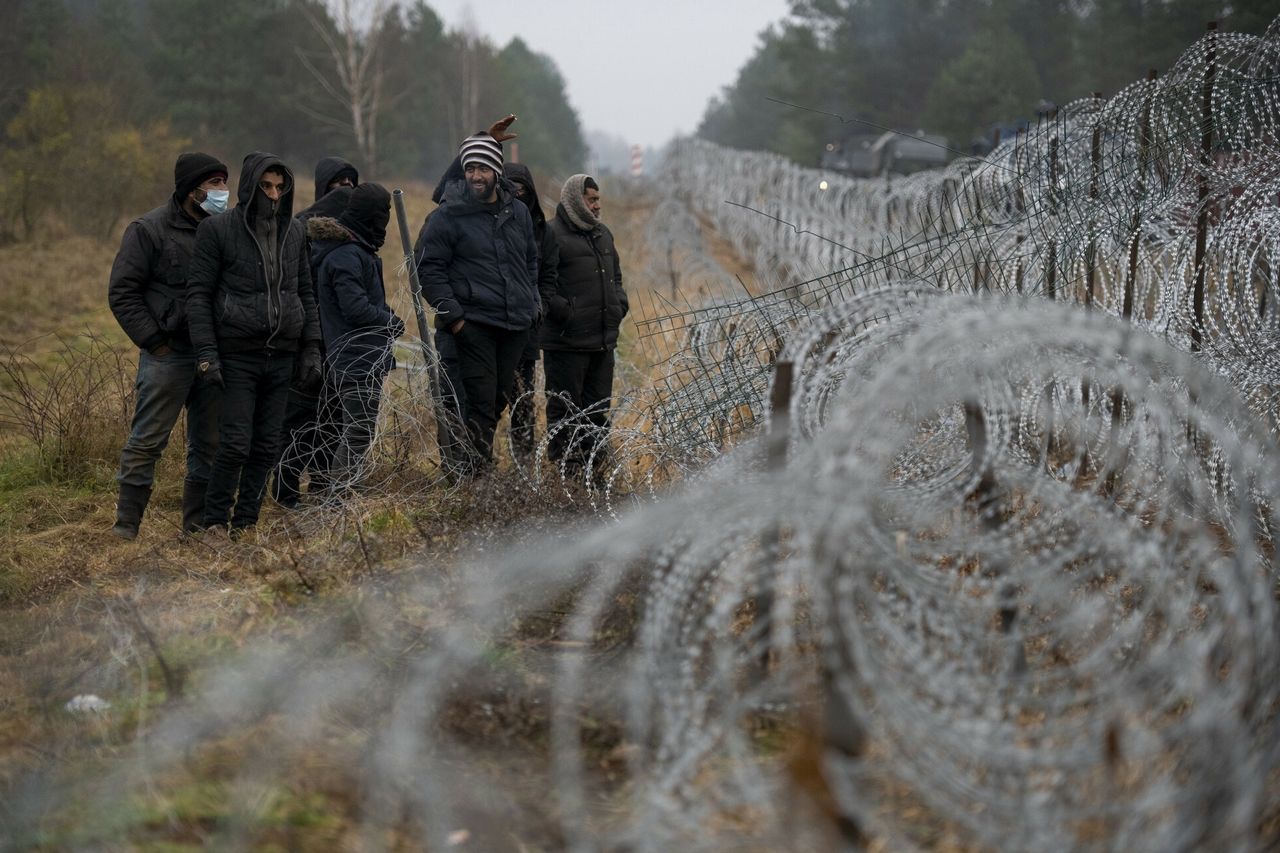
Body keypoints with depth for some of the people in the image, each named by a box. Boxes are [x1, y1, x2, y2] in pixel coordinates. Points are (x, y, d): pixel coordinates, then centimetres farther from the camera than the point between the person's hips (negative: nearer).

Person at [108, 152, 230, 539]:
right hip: (168, 354, -6)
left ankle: (198, 525, 19)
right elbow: (122, 293, -6)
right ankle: (127, 524, 3)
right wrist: (154, 342, -11)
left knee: (210, 444, 9)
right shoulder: (149, 230, -5)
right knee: (147, 441, -4)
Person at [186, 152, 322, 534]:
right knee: (235, 444, -9)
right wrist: (206, 354, -12)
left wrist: (311, 349, 9)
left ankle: (246, 524, 16)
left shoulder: (294, 231, 11)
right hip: (238, 355, -5)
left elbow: (306, 293, 17)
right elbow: (199, 294, -5)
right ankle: (215, 523, 4)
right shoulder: (217, 230, -4)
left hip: (281, 356, 5)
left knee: (267, 446, 7)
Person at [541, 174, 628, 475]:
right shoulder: (551, 235, -10)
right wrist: (563, 311, -21)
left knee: (598, 406, 13)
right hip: (566, 341, -8)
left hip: (604, 339, 8)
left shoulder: (603, 233, 17)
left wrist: (619, 304, 14)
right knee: (566, 407, -3)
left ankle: (592, 463, 22)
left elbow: (616, 275, 30)